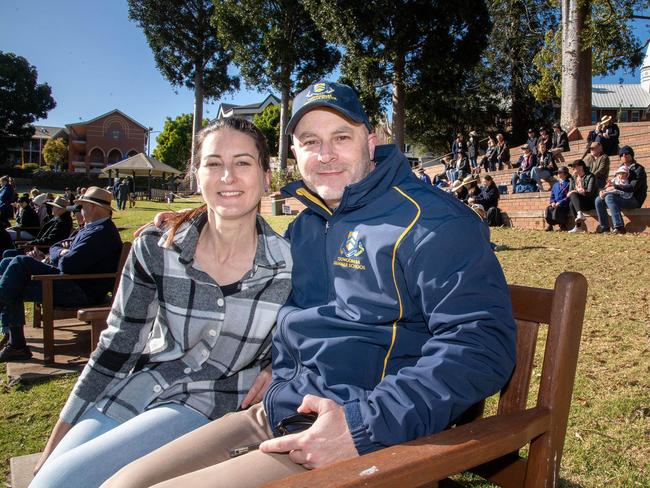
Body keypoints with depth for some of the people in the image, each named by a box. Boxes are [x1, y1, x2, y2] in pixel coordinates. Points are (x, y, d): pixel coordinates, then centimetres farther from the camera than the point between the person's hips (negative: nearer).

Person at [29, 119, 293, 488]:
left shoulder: (290, 263, -10)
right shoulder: (155, 250, -6)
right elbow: (116, 348, 1)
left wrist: (274, 369, -11)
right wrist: (57, 441, 4)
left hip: (206, 408, -2)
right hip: (127, 393, 3)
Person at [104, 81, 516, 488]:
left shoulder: (430, 222, -10)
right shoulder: (303, 228, 16)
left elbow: (481, 341, -19)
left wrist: (366, 428, -26)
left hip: (369, 441, -7)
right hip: (279, 414, 8)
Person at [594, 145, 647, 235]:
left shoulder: (638, 169, -5)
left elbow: (633, 187, -19)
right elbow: (615, 186, 15)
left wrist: (615, 186, -23)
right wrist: (604, 190, -6)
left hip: (634, 199, -7)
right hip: (622, 196, 7)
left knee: (609, 197, -31)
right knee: (599, 200, -7)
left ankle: (619, 227, -38)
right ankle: (604, 227, -6)